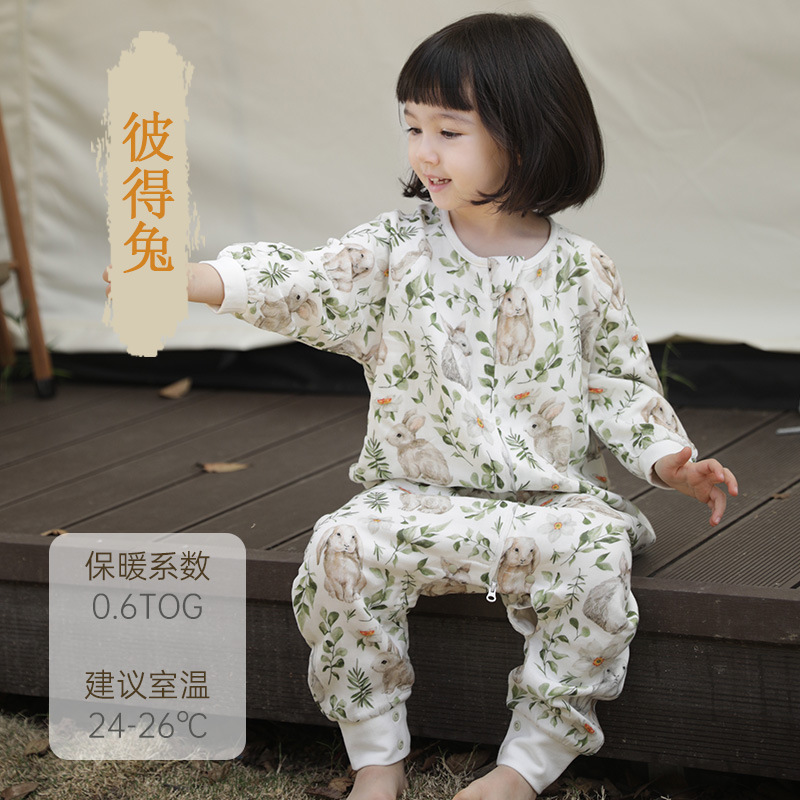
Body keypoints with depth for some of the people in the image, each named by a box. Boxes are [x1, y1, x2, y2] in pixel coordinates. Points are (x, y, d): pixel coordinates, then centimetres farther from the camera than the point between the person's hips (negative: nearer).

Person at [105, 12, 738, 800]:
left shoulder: (579, 270, 1)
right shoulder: (396, 250, 1)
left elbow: (619, 383, 8)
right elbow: (303, 283, -12)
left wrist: (669, 461, -7)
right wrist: (186, 277, -26)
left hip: (550, 499, -1)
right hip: (422, 498, 1)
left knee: (595, 552, -30)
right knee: (344, 546, -25)